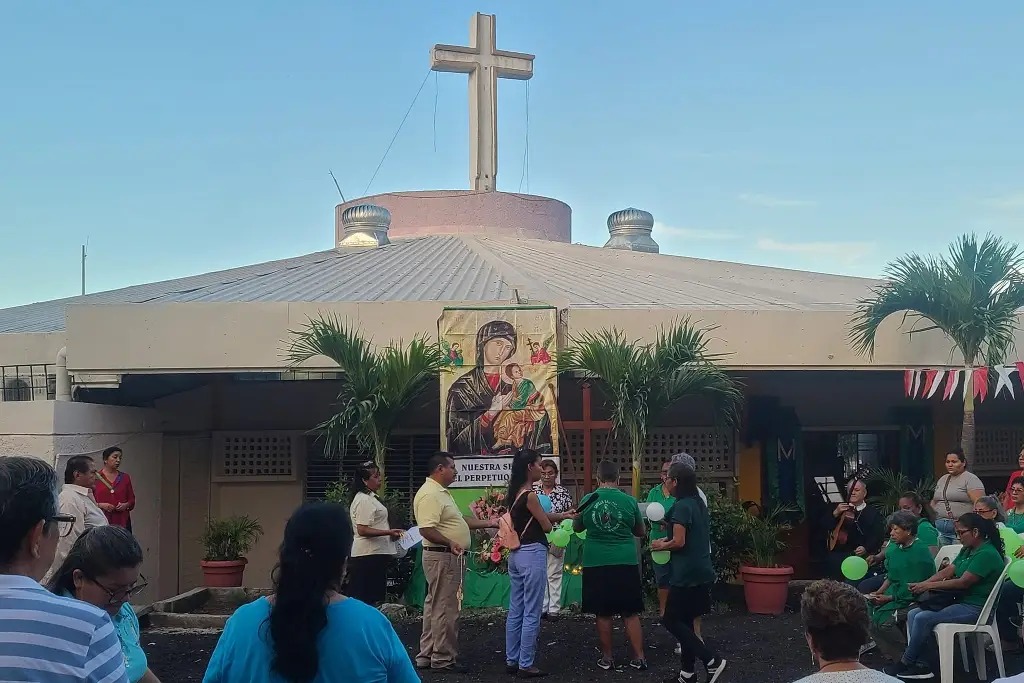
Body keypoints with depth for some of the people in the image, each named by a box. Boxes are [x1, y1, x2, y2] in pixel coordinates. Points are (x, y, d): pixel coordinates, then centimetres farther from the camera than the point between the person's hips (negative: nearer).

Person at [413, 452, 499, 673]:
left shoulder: (442, 492, 17)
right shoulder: (429, 494, -18)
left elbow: (459, 520, 22)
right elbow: (426, 529, -27)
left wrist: (488, 523, 21)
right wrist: (449, 543, -35)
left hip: (450, 557, 11)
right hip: (442, 557, -11)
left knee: (435, 607, 15)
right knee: (445, 609, -4)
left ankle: (427, 655, 22)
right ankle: (443, 659, 4)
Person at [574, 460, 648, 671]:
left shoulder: (588, 500, -2)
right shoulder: (629, 501, -5)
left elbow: (577, 528, 14)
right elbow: (641, 532, 9)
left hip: (596, 564, 1)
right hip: (626, 563, 0)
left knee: (603, 614, 10)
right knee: (631, 613, 9)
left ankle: (606, 658, 16)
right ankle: (639, 658, 12)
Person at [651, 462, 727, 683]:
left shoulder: (681, 506, -16)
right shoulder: (699, 503, 12)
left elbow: (679, 542, -20)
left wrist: (661, 545, -2)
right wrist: (668, 539, 13)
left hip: (687, 574, -9)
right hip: (702, 571, 9)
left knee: (671, 620, -1)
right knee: (684, 621, 14)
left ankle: (712, 660, -7)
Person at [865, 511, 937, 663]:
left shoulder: (920, 551, -17)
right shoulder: (896, 548, 9)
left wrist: (888, 598, -16)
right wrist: (878, 593, 2)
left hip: (914, 599, -9)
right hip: (896, 591, 9)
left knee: (882, 619, -24)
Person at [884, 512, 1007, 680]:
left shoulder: (987, 554, -16)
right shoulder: (967, 551, 14)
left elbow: (963, 582, -22)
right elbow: (947, 571, 8)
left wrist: (929, 585, -19)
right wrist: (923, 584, -7)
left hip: (975, 608, -10)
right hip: (961, 601, 10)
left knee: (923, 618, -22)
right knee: (913, 614, -4)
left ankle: (905, 663, -7)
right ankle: (920, 666, -9)